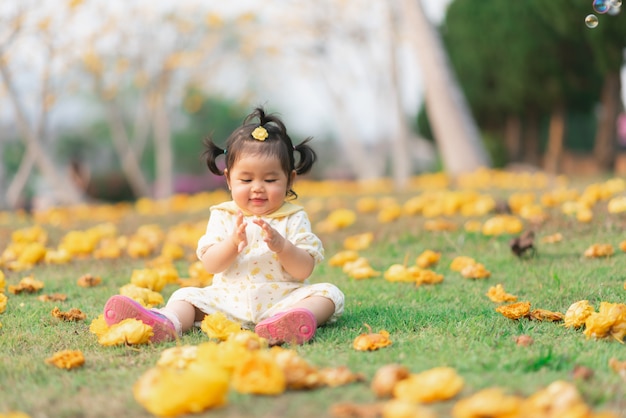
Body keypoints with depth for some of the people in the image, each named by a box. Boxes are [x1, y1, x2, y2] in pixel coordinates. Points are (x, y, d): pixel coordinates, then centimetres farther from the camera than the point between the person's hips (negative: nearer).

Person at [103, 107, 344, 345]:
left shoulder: (293, 218, 4)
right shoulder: (223, 216, 9)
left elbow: (304, 270, -5)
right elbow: (210, 265, -2)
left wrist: (281, 245, -22)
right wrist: (233, 242, -20)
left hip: (281, 298, -2)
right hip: (229, 300, 2)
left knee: (328, 293, -25)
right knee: (187, 295, -12)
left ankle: (296, 319, -57)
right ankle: (168, 322, -45)